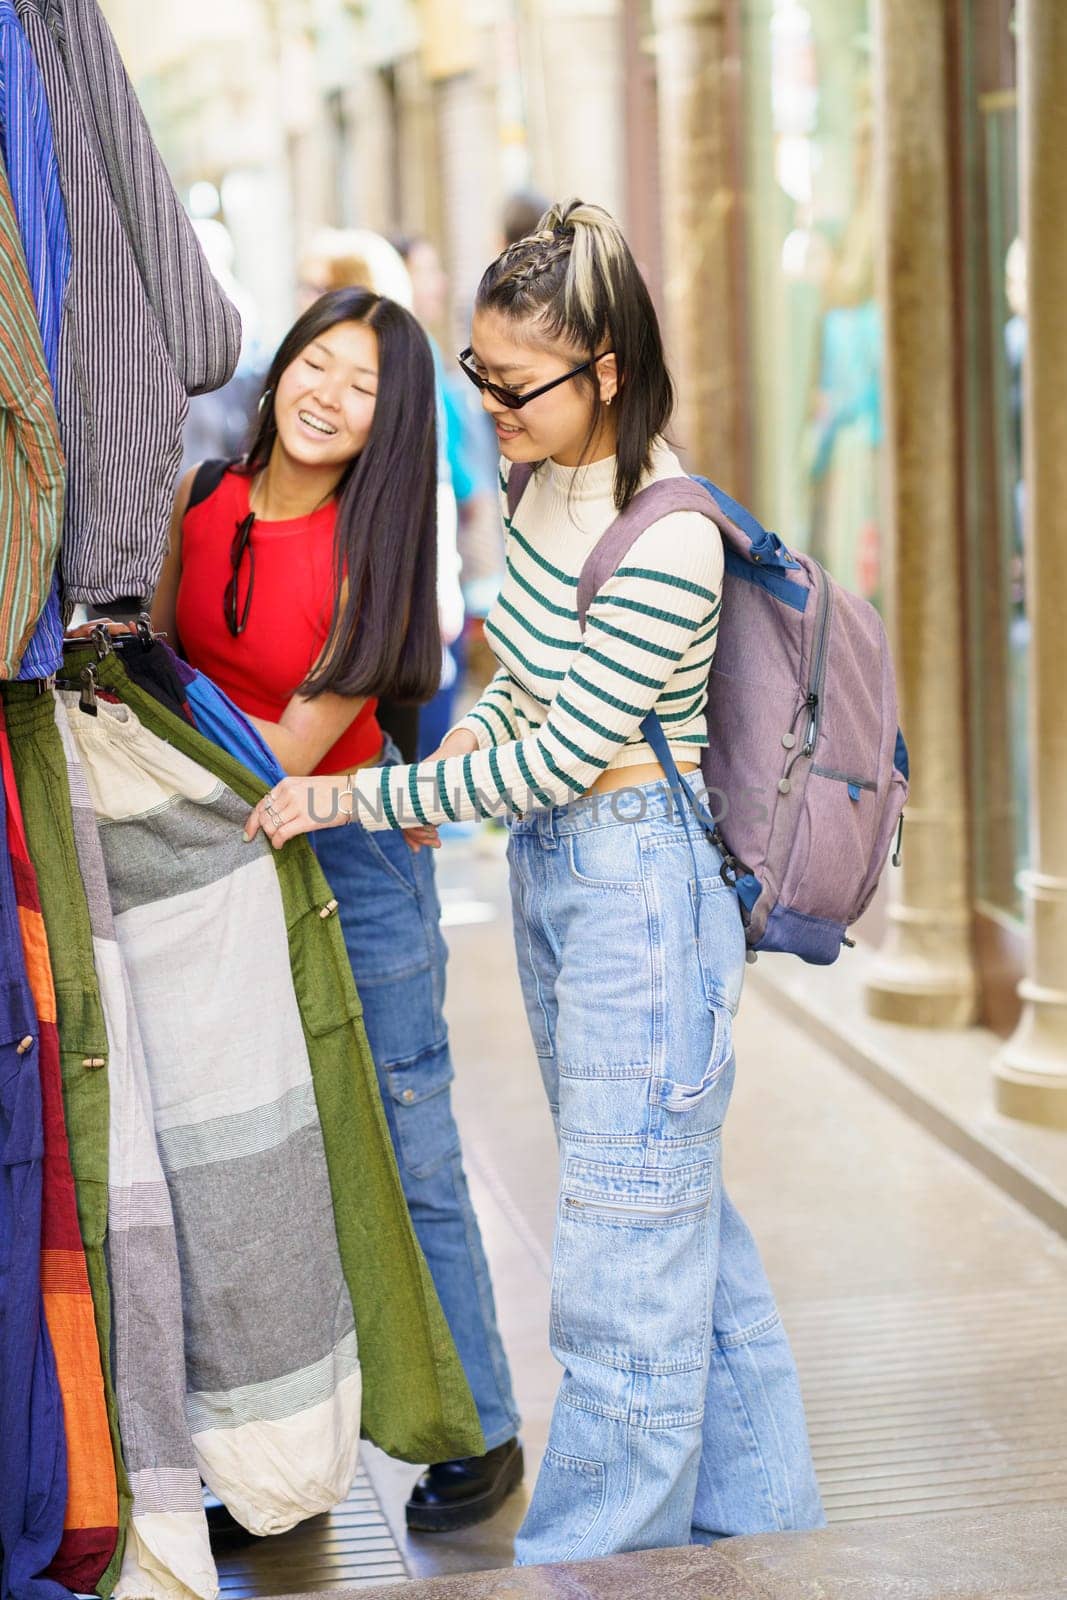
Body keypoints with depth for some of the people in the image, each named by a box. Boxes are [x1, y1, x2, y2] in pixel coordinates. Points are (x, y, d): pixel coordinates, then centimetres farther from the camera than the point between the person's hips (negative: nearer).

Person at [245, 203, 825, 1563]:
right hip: (553, 869, 10)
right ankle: (753, 1508, 34)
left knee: (627, 1246, 1)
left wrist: (353, 800, -15)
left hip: (638, 881, -9)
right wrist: (472, 734, 1)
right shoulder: (554, 478, 4)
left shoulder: (667, 543, -23)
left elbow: (562, 754, -20)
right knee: (679, 1213, 19)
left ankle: (593, 1554, 14)